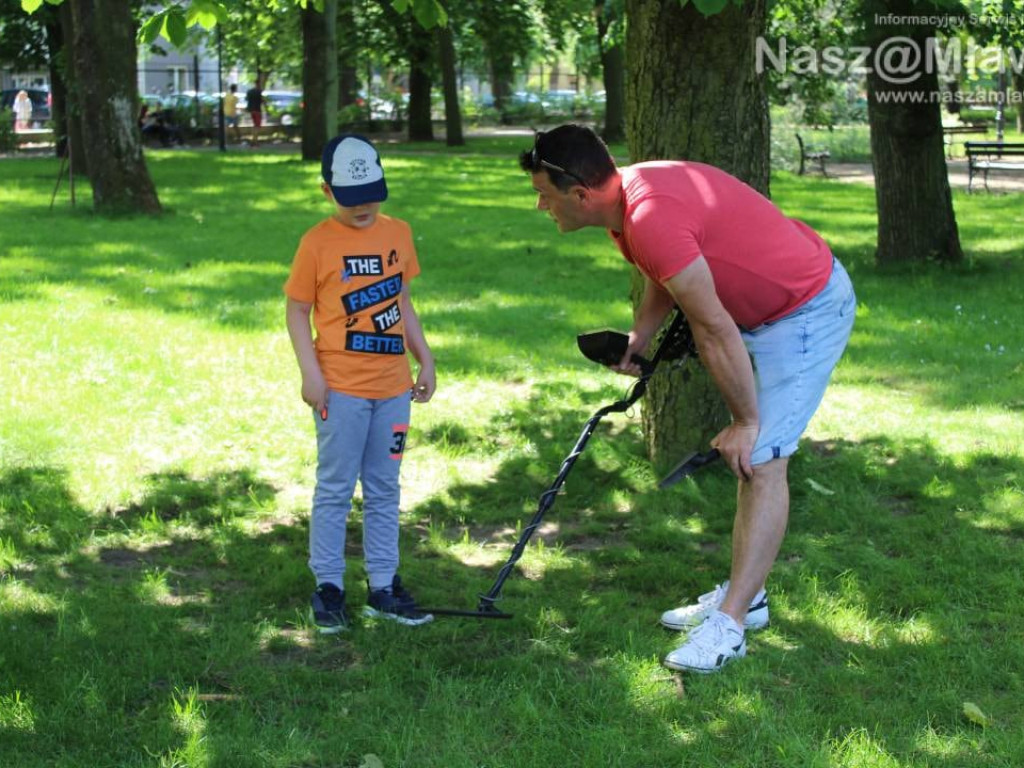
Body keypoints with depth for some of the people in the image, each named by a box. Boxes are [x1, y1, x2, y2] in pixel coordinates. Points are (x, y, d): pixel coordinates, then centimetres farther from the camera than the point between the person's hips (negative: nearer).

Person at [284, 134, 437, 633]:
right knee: (335, 489, 1)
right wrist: (311, 374, -13)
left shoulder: (398, 234, 8)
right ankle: (328, 587, 11)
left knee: (384, 490, 11)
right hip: (341, 387, -5)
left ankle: (383, 587, 20)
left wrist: (425, 360, 14)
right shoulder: (318, 243, -6)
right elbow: (297, 311, -3)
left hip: (393, 386, 5)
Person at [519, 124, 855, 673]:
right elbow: (663, 280, 16)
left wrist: (746, 419, -19)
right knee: (748, 456, 15)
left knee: (761, 460, -13)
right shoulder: (626, 198, -1)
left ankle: (729, 624, -10)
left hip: (808, 312, -10)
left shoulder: (651, 219, -32)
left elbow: (715, 330, -27)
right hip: (769, 306, 11)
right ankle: (745, 595, 26)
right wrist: (637, 340, -1)